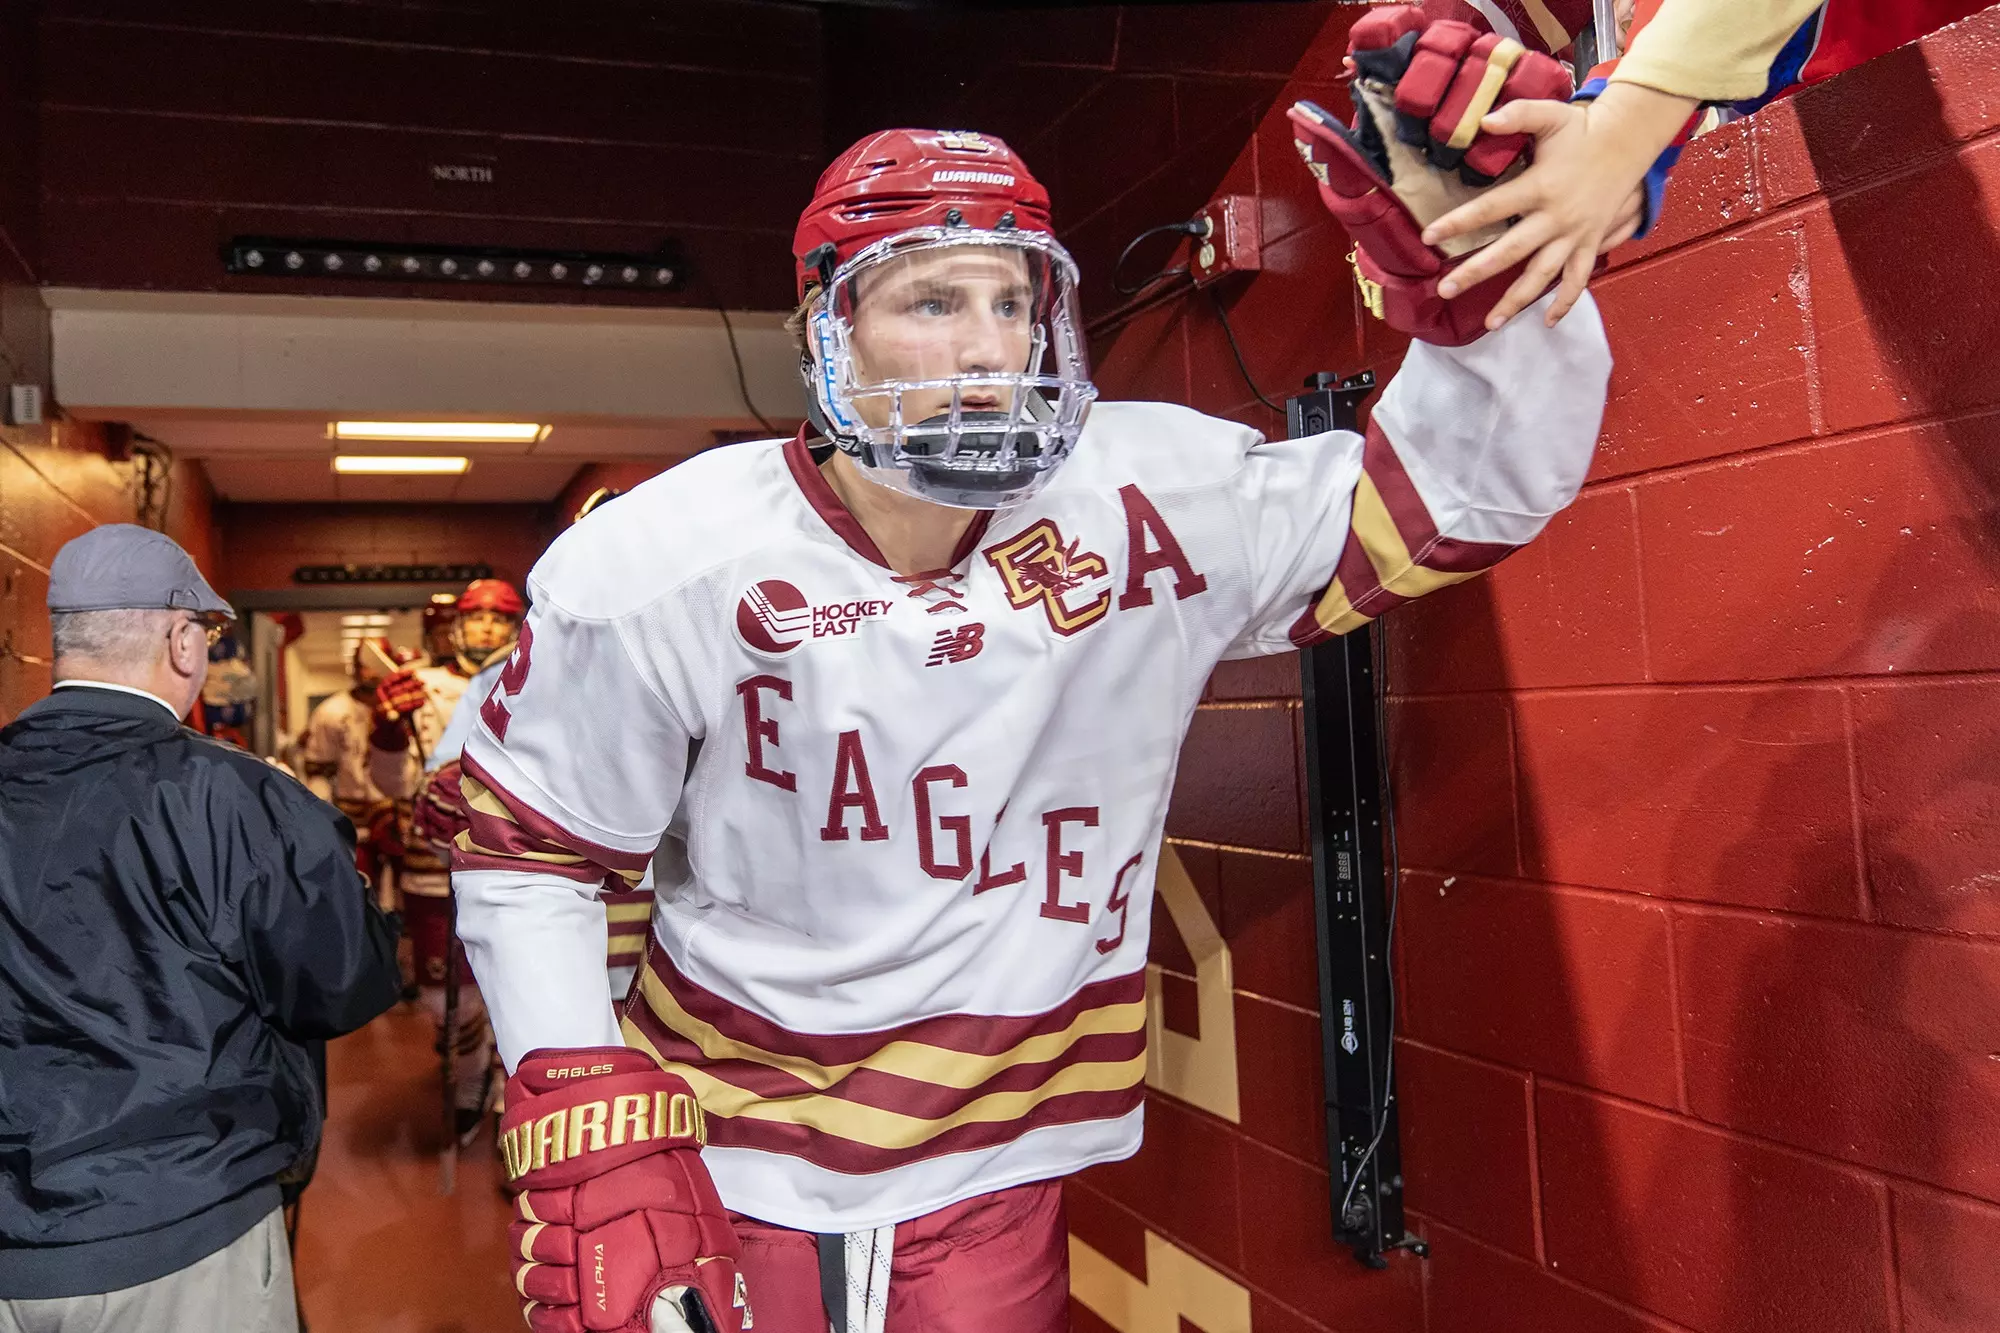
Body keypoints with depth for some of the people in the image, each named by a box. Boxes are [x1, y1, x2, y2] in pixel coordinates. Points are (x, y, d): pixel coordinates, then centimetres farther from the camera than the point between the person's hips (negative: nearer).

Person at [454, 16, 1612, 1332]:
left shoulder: (1143, 505, -13)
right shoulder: (668, 567, -15)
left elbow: (1463, 494, -10)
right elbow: (530, 851, -5)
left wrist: (1471, 262, -28)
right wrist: (594, 1149, -13)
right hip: (722, 1181, 0)